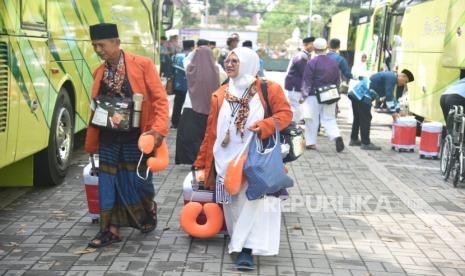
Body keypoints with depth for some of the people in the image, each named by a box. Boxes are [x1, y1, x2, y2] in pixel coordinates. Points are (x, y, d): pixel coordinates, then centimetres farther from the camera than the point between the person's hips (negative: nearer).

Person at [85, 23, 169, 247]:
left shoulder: (142, 65, -8)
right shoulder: (99, 72, 7)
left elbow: (160, 99, -9)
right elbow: (95, 108, 14)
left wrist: (159, 128, -22)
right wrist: (91, 143, 15)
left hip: (136, 137, -4)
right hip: (108, 138, 4)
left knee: (138, 181, 6)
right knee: (108, 182, 5)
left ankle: (149, 208, 36)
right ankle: (111, 230, 17)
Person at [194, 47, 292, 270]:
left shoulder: (269, 89, -1)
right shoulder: (219, 95, 10)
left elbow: (286, 113, -4)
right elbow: (211, 131, 13)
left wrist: (264, 126, -23)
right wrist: (202, 162, 13)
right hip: (227, 161, 4)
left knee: (253, 201, -14)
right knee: (233, 204, 5)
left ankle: (246, 250, -13)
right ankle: (239, 243, 21)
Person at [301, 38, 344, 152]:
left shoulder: (312, 63, -10)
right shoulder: (334, 63, 4)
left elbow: (307, 81, -9)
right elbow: (338, 81, 11)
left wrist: (303, 96, -1)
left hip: (314, 95, -4)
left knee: (312, 120, 7)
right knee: (329, 119, 11)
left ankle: (311, 142, 13)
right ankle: (336, 136, -11)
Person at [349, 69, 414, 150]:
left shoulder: (390, 76, 20)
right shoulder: (392, 78, -11)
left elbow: (391, 96, 28)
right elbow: (389, 96, -17)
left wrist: (397, 110, 24)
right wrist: (393, 112, -12)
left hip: (356, 93, 11)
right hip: (362, 96, -11)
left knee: (358, 118, 18)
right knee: (365, 119, -6)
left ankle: (354, 140, 28)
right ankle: (366, 143, -2)